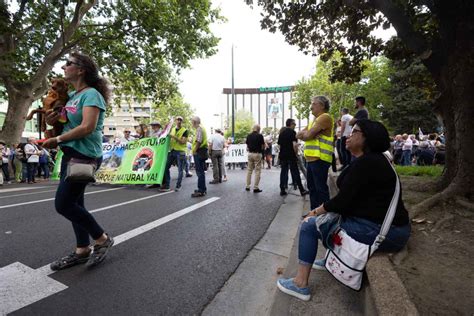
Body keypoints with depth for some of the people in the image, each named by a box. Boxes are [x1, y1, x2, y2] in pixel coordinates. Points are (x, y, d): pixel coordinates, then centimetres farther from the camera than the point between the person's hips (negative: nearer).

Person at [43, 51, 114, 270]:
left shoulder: (91, 94, -11)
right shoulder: (72, 95, 15)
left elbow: (87, 127, -21)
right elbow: (63, 120, 27)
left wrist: (56, 140, -12)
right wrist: (52, 120, 4)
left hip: (84, 156, -9)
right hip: (70, 155, 9)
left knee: (63, 204, -8)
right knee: (73, 203, 11)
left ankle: (102, 239, 9)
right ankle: (82, 251, 24)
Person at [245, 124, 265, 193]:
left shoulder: (249, 136, 5)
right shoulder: (260, 136, -9)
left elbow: (247, 145, 9)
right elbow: (263, 146, -5)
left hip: (250, 154, 5)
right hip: (257, 154, -5)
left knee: (249, 170, 14)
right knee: (257, 171, 0)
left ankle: (247, 186, 18)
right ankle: (255, 188, 0)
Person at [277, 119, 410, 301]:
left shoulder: (365, 163, -19)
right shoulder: (373, 159, 13)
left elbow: (342, 201, -19)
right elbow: (349, 198, 14)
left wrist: (316, 211, -4)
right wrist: (321, 209, 9)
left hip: (379, 230, -10)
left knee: (309, 225, -6)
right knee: (331, 216, 27)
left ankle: (301, 284, 2)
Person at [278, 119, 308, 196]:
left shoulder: (281, 133, 12)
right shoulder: (292, 132, -7)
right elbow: (294, 144, -17)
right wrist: (296, 152, -4)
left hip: (282, 155, 6)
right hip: (291, 156, -5)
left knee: (283, 172, 8)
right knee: (295, 173, -1)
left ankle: (282, 190, 9)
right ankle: (302, 190, 5)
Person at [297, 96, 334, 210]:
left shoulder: (325, 117, -9)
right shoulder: (315, 119, 22)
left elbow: (308, 135, -19)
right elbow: (299, 135, 13)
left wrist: (303, 134, 2)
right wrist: (306, 134, -6)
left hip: (319, 159, -10)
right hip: (311, 158, 10)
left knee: (321, 188, -3)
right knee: (312, 187, 15)